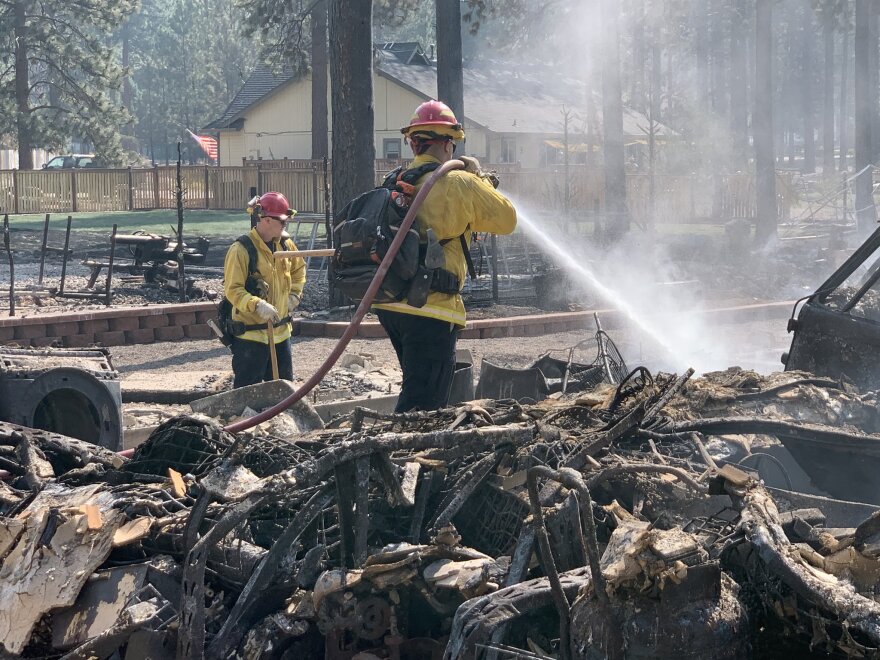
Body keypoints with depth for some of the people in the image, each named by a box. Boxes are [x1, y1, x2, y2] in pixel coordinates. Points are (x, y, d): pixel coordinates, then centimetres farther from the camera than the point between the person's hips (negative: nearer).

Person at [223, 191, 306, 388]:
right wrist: (257, 305, -33)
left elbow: (298, 270, 25)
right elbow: (232, 290, -20)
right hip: (251, 334, -7)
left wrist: (294, 294, 10)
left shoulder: (286, 244, 6)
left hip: (281, 330, 7)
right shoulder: (241, 249, -17)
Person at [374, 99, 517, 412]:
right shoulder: (459, 184, -8)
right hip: (430, 307, -7)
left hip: (389, 304, 7)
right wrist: (479, 177, 15)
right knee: (421, 406, -5)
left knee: (417, 391, 24)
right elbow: (507, 219, 3)